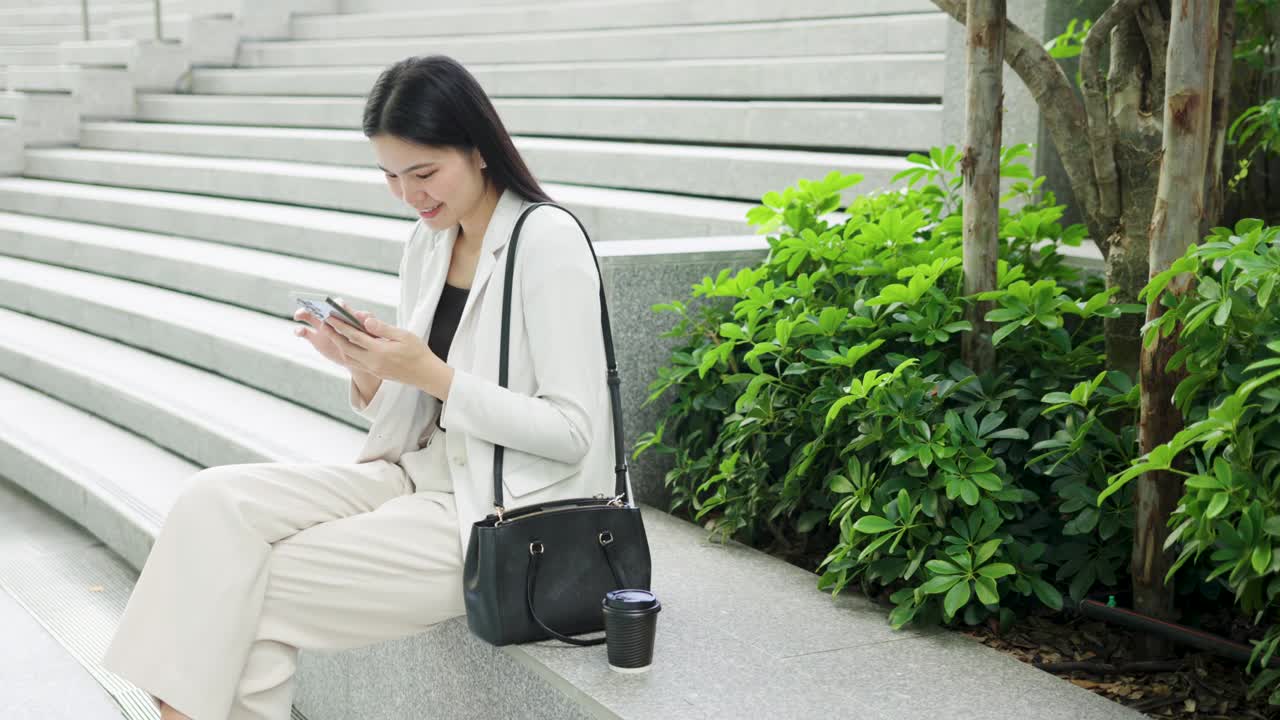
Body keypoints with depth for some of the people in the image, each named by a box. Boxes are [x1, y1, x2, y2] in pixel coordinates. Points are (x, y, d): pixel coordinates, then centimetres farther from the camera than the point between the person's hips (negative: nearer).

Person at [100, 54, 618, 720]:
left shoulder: (548, 240, -13)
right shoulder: (427, 244, 9)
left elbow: (571, 434, -16)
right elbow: (406, 428, 12)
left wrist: (430, 373, -20)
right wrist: (366, 370, -9)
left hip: (507, 515, -7)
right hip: (424, 477, 8)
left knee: (261, 587, -15)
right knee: (216, 502, -12)